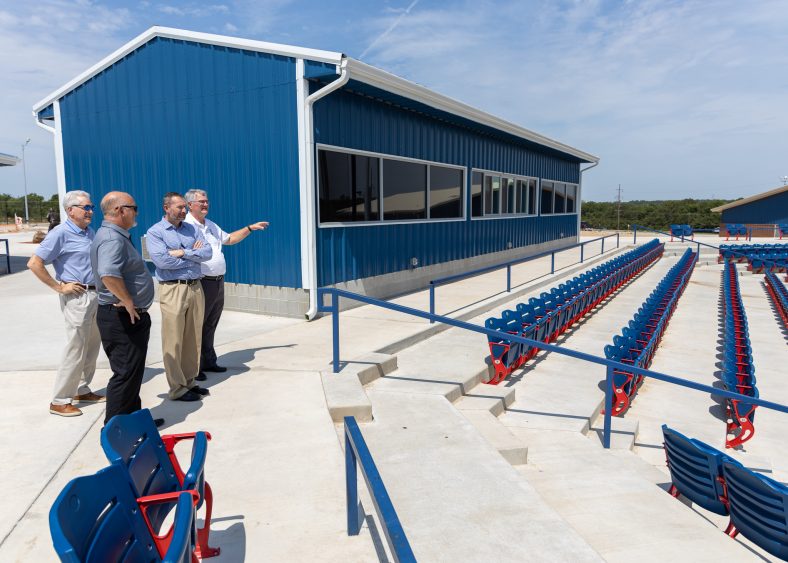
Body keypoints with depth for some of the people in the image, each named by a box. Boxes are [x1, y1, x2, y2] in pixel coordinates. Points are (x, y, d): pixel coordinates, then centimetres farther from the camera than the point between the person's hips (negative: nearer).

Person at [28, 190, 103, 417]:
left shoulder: (90, 232, 12)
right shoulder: (61, 233, -11)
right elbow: (34, 263, -15)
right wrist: (59, 287, -13)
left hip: (97, 294, 8)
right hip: (77, 297, -8)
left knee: (92, 348, 14)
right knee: (75, 350, -4)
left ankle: (82, 390, 27)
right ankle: (60, 401, 7)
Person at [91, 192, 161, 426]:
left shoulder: (116, 236, 14)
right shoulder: (112, 239, -20)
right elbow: (108, 274, -37)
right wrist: (128, 301, -25)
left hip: (128, 317, 11)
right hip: (123, 318, -11)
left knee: (132, 372, 19)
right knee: (126, 374, -2)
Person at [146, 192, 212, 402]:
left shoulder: (191, 229, 14)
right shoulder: (155, 232, -2)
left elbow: (208, 252, 2)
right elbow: (162, 260, -16)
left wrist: (183, 253, -11)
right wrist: (193, 255, -6)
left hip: (195, 288, 5)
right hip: (172, 289, -5)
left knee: (193, 339, 10)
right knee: (174, 342, -2)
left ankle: (189, 381, 21)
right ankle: (177, 389, 7)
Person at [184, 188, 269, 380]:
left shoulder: (211, 225, 17)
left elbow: (229, 239, 29)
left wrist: (250, 228, 25)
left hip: (218, 283, 8)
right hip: (201, 283, -8)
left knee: (210, 326, 16)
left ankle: (208, 361, 27)